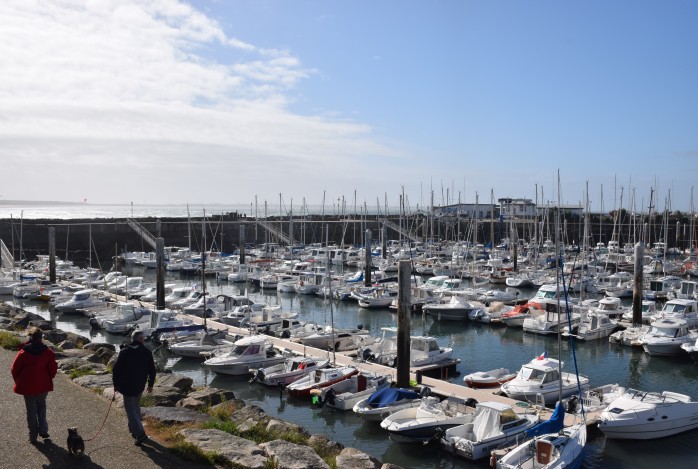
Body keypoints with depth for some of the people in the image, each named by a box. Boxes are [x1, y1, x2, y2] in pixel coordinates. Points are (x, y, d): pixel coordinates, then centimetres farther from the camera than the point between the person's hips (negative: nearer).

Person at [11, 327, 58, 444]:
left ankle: (33, 436, 13)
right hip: (43, 385, 1)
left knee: (31, 410, 9)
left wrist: (19, 382, 13)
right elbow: (53, 368, -3)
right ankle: (43, 430, 9)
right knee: (41, 406, 20)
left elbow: (15, 369, -3)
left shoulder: (23, 353, -10)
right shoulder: (47, 352, -7)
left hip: (27, 386, -1)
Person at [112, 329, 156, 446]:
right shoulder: (147, 352, -4)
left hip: (127, 386, -3)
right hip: (140, 386, 3)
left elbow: (116, 369, -7)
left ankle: (140, 433, -11)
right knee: (136, 407, 22)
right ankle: (134, 430, 33)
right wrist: (150, 384, 14)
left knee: (130, 409, -1)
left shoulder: (124, 352, -9)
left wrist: (116, 384, 5)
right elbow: (152, 370, 2)